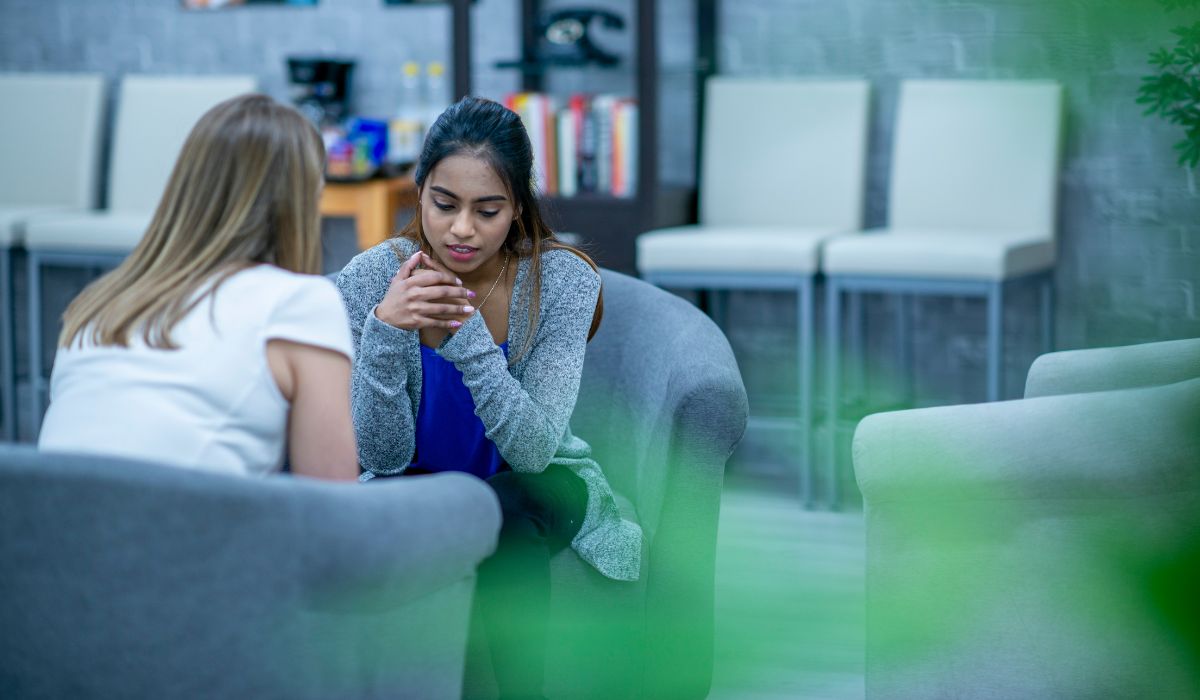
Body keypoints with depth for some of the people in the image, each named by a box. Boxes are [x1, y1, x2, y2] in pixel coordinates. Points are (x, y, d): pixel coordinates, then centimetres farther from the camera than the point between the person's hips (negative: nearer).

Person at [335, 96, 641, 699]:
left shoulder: (563, 280, -18)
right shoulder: (369, 281, -16)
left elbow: (532, 451, -25)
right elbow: (382, 457, -18)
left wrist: (469, 337, -38)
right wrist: (386, 332, -34)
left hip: (535, 491, 0)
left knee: (500, 506, -33)